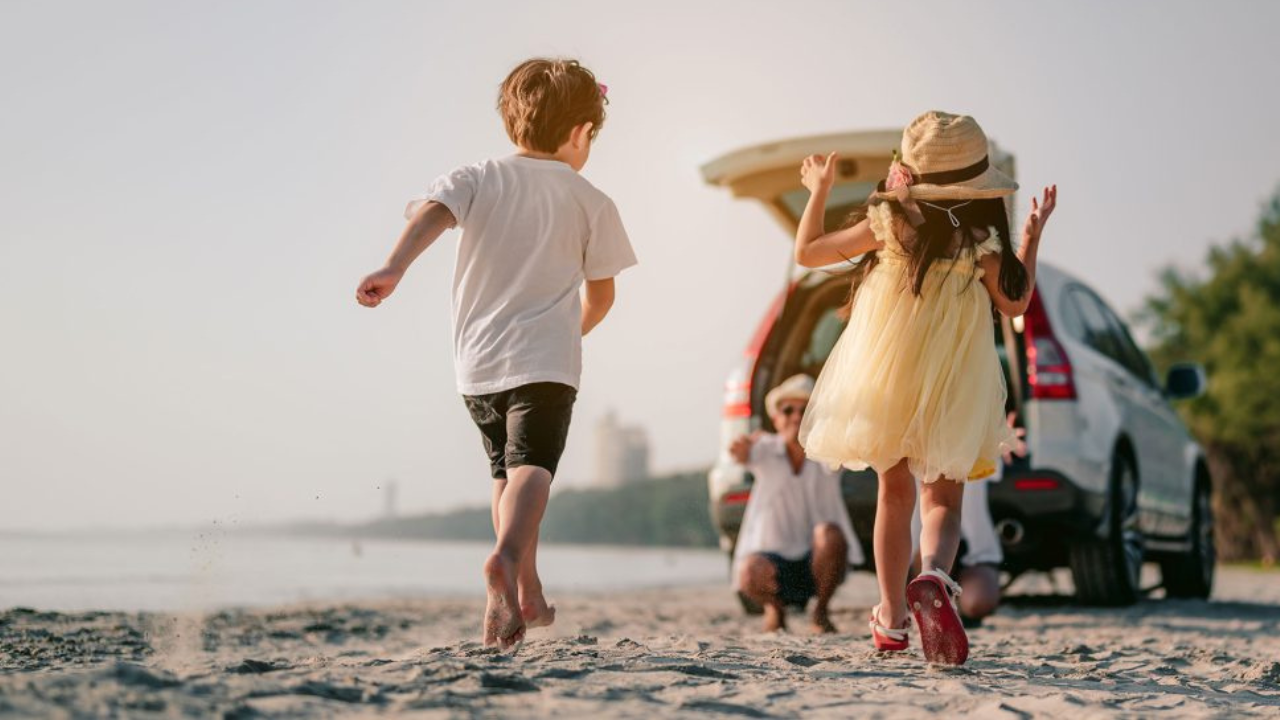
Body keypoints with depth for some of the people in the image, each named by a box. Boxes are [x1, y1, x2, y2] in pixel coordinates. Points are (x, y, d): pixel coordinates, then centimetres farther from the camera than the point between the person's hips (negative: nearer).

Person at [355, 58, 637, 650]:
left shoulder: (476, 180, 9)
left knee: (507, 473, 20)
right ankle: (506, 558, -46)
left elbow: (431, 213, -13)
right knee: (532, 466, -18)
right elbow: (601, 295, 12)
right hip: (546, 359, -4)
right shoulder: (591, 202, 7)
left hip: (476, 361, 4)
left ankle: (526, 594, 27)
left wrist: (393, 269, -28)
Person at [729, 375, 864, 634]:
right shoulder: (767, 450, -4)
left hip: (817, 561, 0)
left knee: (829, 534, -32)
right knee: (751, 573, -33)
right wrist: (742, 449, -53)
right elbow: (746, 455, -27)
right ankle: (774, 607, 5)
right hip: (775, 556, 0)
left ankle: (821, 610, -5)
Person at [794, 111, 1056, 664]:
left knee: (894, 491, 16)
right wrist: (1033, 234, 13)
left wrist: (818, 191, 13)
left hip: (884, 383, 1)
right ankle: (933, 577, -24)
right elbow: (1015, 303, 6)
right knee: (944, 499, 8)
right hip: (952, 393, 0)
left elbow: (807, 251, -1)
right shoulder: (984, 243, -9)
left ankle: (892, 618, 21)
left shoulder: (887, 226, -11)